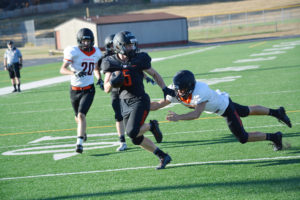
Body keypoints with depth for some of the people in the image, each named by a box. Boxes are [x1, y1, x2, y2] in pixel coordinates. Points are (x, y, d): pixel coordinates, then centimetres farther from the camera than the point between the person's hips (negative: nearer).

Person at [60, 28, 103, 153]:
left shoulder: (96, 53, 1)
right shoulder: (73, 52, -14)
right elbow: (62, 69, -21)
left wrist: (99, 79, 2)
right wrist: (74, 73, -39)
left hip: (88, 90, 0)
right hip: (75, 90, 0)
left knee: (81, 115, -18)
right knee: (78, 117, 17)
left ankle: (79, 143, -19)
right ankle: (82, 131, 50)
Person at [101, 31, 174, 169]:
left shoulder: (139, 59, -6)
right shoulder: (112, 63, 0)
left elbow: (154, 74, 8)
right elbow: (107, 89, 2)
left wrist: (165, 89, -4)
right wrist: (112, 82, -20)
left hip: (140, 101, -4)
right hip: (125, 104, 4)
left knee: (132, 132, -22)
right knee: (137, 140, 9)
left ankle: (152, 126, 8)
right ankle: (163, 156, 23)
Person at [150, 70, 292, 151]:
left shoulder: (200, 91, -43)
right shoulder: (176, 93, -22)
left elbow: (196, 114, -51)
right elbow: (160, 104, -16)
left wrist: (178, 117, -61)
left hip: (225, 106, -8)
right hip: (219, 104, 8)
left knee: (243, 138, -3)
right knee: (248, 111, 29)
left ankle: (274, 137, 14)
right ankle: (277, 112, 51)